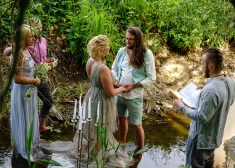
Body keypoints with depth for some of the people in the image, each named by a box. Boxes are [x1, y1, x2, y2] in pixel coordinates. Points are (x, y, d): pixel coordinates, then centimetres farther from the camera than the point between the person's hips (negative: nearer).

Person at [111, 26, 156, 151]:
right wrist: (116, 82, -10)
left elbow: (151, 78, -11)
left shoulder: (146, 54, -13)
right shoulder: (122, 51, -2)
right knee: (122, 118, 22)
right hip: (119, 93, 4)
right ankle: (121, 144, 42)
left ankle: (140, 150, 26)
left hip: (134, 96, -4)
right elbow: (114, 69, 10)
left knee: (136, 124, 7)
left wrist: (133, 86, -19)